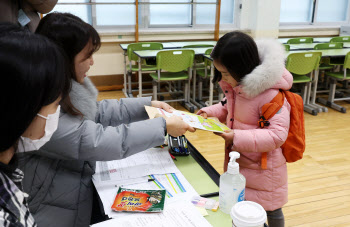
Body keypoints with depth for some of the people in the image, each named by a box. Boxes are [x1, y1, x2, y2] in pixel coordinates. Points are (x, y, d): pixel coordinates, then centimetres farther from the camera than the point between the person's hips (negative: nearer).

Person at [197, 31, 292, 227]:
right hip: (237, 160, 7)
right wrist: (210, 112, -4)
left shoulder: (271, 96, -30)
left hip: (262, 166, -7)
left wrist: (238, 138, -34)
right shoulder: (235, 85, -5)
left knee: (270, 209, 17)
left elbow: (277, 135, -30)